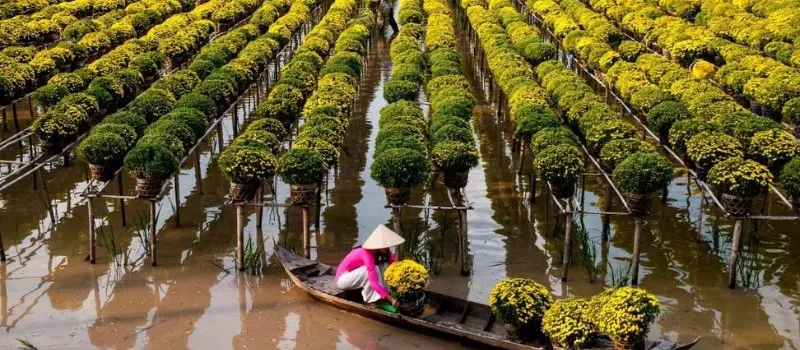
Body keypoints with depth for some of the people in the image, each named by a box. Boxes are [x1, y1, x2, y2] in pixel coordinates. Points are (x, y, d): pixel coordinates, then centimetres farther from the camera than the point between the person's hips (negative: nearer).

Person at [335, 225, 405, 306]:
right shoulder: (368, 253, -32)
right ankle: (372, 299, -18)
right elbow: (374, 283, -36)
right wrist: (391, 299, -37)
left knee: (383, 264, -8)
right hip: (342, 279, -8)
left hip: (354, 274, 8)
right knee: (374, 269, -29)